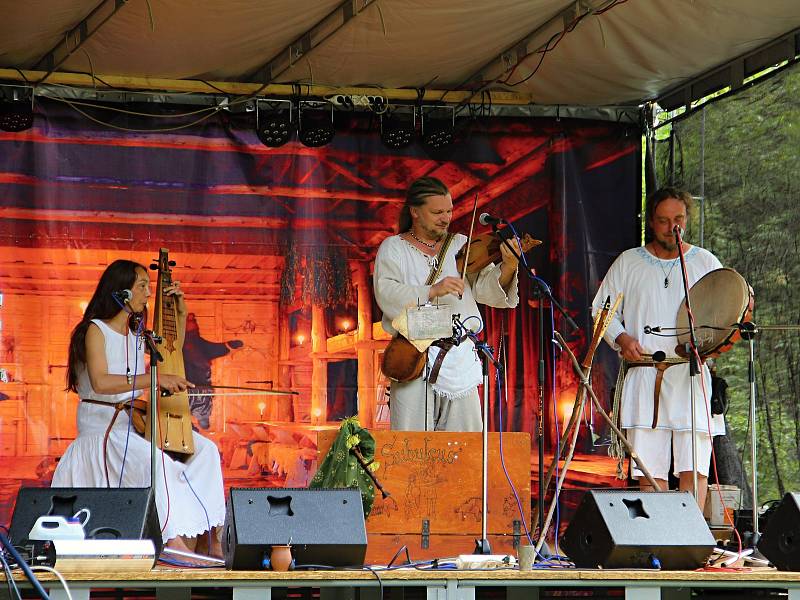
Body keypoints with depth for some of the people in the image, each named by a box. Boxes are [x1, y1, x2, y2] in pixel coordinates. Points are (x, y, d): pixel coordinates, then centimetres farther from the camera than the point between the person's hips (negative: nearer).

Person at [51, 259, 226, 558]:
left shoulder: (135, 333, 13)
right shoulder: (95, 331, -10)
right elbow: (100, 382, -26)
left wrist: (180, 314, 18)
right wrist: (155, 378, -32)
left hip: (134, 421, 8)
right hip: (102, 425, -8)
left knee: (204, 450, -6)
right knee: (157, 461, -34)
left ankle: (208, 539, -12)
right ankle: (175, 538, -37)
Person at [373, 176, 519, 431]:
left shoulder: (462, 246, 13)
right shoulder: (393, 248, 6)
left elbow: (485, 290, 1)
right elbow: (387, 295, -11)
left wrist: (507, 268, -18)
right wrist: (433, 291, -23)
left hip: (460, 359, 3)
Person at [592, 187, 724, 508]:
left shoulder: (705, 262, 13)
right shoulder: (628, 263, 14)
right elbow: (602, 310, 14)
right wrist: (622, 339, -5)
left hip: (692, 375, 0)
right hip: (644, 374, 0)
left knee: (694, 467, -11)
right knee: (649, 468, -5)